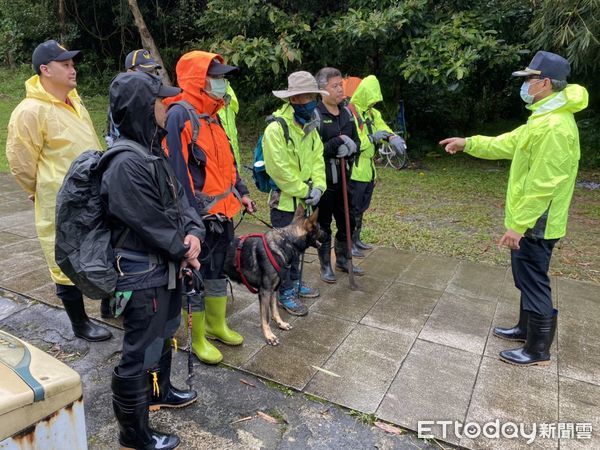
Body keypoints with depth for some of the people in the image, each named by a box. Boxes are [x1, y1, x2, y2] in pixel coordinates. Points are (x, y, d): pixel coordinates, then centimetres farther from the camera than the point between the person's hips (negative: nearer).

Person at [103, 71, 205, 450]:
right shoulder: (127, 165, -26)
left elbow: (180, 197, 8)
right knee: (141, 354, 7)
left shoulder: (154, 152, 5)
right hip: (143, 277, -10)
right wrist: (185, 254, -7)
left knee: (163, 337, 27)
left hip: (165, 268, 10)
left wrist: (194, 232, -10)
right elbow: (154, 225, -23)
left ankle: (160, 392, 51)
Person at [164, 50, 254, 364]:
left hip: (222, 211, 9)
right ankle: (198, 338, 22)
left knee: (219, 267, 19)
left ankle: (217, 325, 37)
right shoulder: (178, 115, -16)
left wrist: (241, 192, 16)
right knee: (197, 274, 5)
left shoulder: (211, 115, 13)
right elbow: (178, 170, -21)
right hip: (200, 215, -9)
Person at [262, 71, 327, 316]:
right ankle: (286, 293, 19)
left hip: (304, 200, 8)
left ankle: (296, 283, 37)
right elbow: (280, 169, -23)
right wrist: (304, 191, -17)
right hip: (284, 200, -8)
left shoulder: (310, 127, 8)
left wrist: (317, 187, -11)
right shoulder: (276, 128, -19)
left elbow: (317, 160, 5)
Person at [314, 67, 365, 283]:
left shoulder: (347, 113, 8)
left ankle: (343, 260, 36)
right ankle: (325, 266, 24)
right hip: (323, 181, -7)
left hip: (344, 179, 7)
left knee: (347, 223, 17)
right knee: (323, 225, 8)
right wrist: (338, 142, -22)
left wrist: (350, 148, -9)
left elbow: (357, 141, 12)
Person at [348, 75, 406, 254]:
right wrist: (372, 138, -17)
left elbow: (382, 127, 7)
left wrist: (392, 137, -15)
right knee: (353, 209, 0)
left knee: (361, 208, 18)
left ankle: (356, 239, 31)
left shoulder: (372, 112, 13)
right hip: (355, 170, -9)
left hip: (368, 169, 9)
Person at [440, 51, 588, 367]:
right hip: (531, 219, 10)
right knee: (527, 278, 21)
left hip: (535, 223, -10)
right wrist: (467, 143, 15)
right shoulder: (544, 118, 11)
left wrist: (518, 225, -24)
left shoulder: (554, 126, -23)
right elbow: (507, 143, 20)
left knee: (533, 282, 1)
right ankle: (526, 328, 38)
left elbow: (542, 184, -26)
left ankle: (538, 351, 16)